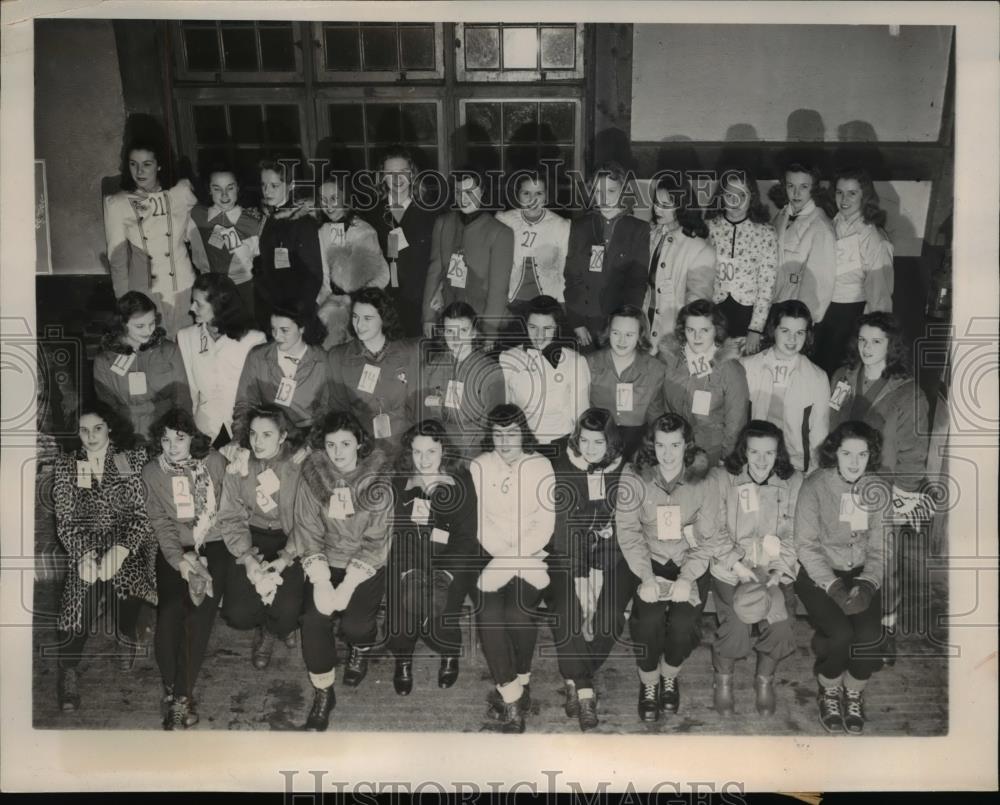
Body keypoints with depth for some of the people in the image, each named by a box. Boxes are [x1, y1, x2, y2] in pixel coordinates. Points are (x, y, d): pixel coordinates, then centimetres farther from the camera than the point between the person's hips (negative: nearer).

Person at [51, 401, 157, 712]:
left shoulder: (134, 458, 2)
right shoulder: (66, 464, 7)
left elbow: (143, 513, -3)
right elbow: (65, 519, 2)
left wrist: (119, 551, -17)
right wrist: (83, 554, -15)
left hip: (128, 547, -1)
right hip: (84, 548, 1)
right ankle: (68, 673, 1)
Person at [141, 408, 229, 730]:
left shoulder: (214, 462, 1)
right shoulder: (152, 471, 4)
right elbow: (160, 522, -1)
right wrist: (179, 558, -15)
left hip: (213, 545, -1)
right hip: (174, 548, 1)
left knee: (199, 612, -18)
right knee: (170, 610, -20)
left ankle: (180, 695, -11)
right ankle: (173, 689, -6)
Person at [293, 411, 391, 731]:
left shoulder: (378, 480, -13)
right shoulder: (312, 477, -6)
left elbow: (376, 540, -14)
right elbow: (307, 531, -8)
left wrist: (347, 586, -21)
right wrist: (321, 582, -18)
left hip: (367, 564, -2)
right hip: (326, 562, 2)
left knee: (355, 623, -15)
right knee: (313, 618, -18)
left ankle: (361, 648, 24)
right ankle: (322, 693, 2)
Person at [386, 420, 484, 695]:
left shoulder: (461, 482, -2)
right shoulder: (399, 482, 2)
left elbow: (467, 535, -6)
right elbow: (392, 533, -3)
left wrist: (445, 572, -19)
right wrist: (408, 570, -18)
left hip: (452, 561, -1)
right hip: (409, 560, 1)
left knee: (436, 604, -26)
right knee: (407, 598, -27)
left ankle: (450, 653, 8)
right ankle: (402, 660, 2)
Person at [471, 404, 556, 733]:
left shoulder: (541, 466, 3)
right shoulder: (478, 467, 5)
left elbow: (545, 524, -2)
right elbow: (475, 520, -1)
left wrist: (515, 556, -14)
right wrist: (501, 556, -15)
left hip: (531, 555, -1)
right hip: (490, 555, 1)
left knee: (518, 612, -24)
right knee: (489, 613, -24)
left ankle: (520, 680, 4)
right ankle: (511, 699, -11)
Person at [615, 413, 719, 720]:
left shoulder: (702, 480, -8)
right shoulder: (634, 477, -10)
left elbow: (707, 537, -6)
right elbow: (627, 531, -9)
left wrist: (687, 578, -18)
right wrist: (646, 577, -19)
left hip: (689, 562, 1)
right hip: (648, 560, 0)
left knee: (682, 622, -20)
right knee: (649, 618, -23)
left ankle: (669, 677, 15)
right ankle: (648, 683, 7)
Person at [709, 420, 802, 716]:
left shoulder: (793, 482, 4)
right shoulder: (722, 478, -2)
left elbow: (793, 534, 3)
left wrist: (779, 570, -10)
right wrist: (737, 564, -16)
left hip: (775, 569, 2)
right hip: (731, 567, -2)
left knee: (779, 622, -20)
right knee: (737, 624, -22)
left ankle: (765, 680, 12)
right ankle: (723, 680, 10)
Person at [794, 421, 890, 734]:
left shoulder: (878, 491, 0)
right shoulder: (815, 486, -11)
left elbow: (880, 549, 2)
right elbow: (806, 545, -11)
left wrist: (867, 584, -15)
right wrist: (833, 587, -20)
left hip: (862, 573, 3)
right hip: (819, 572, -3)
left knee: (871, 635, -20)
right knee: (840, 633, -24)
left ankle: (854, 693, 11)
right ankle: (829, 692, 8)